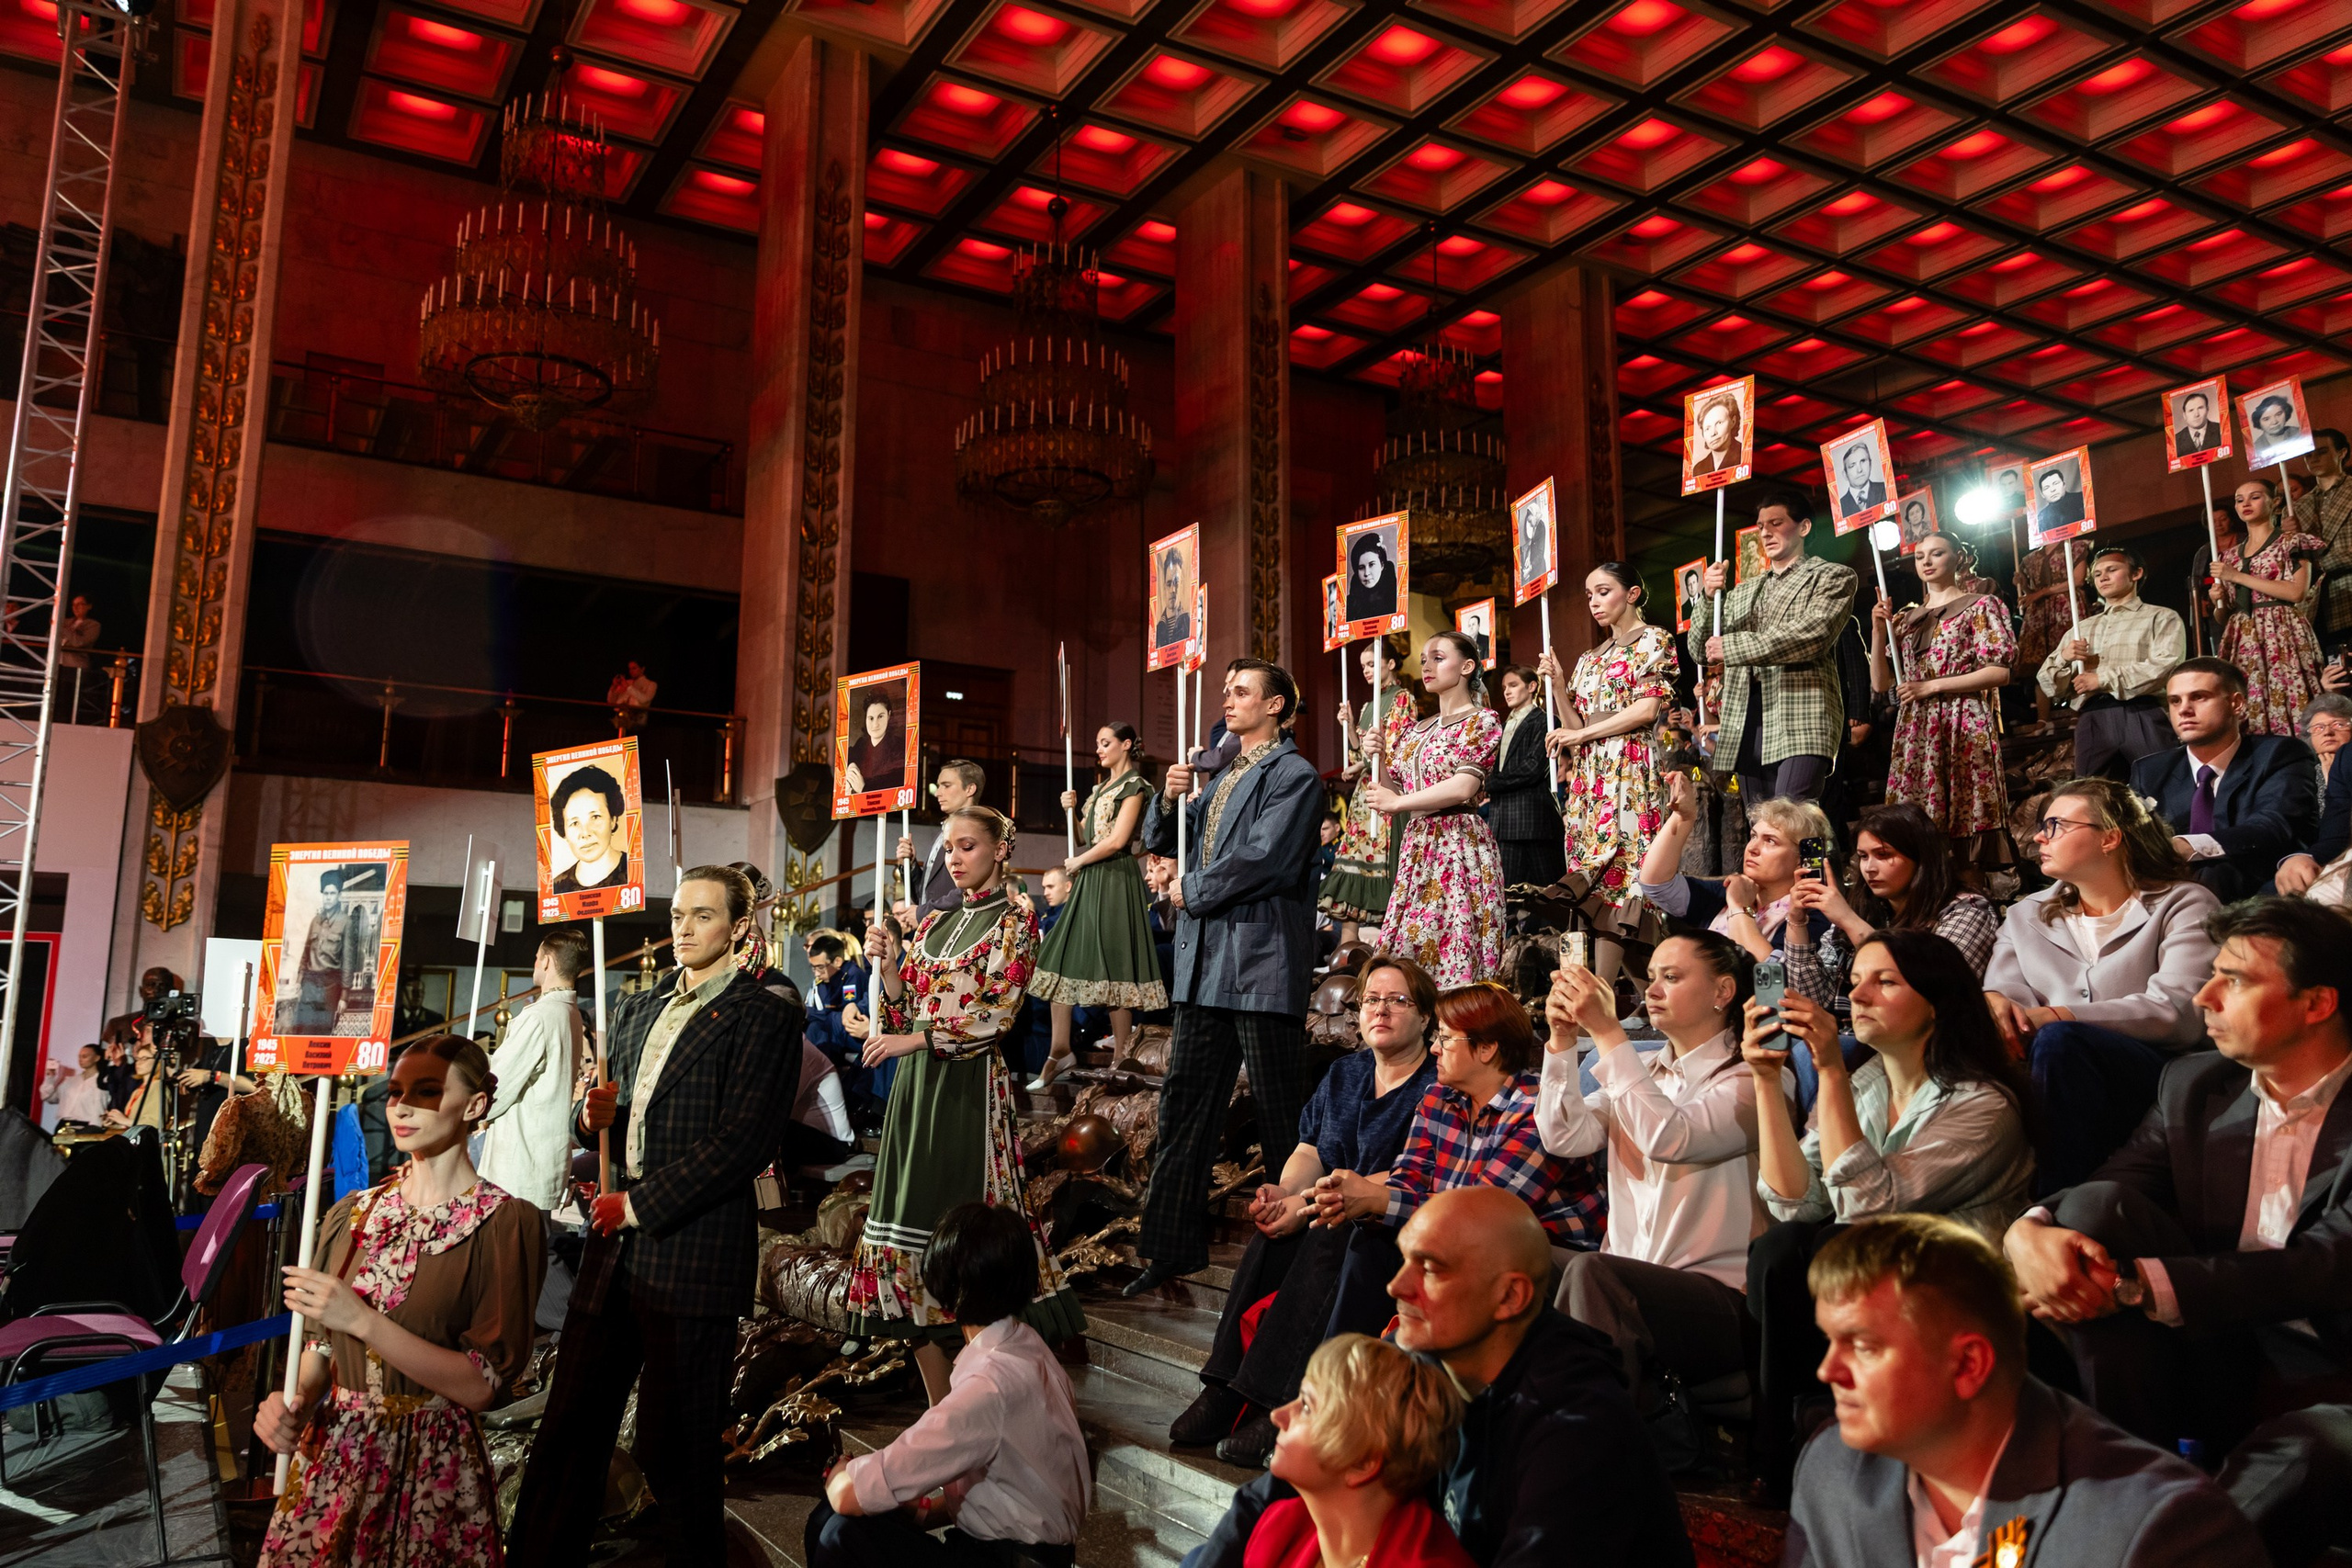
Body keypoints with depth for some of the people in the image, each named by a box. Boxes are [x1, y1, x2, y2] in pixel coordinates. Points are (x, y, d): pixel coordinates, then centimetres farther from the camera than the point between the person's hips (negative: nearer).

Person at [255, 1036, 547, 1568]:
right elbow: (320, 1344, 12)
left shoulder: (507, 1222, -12)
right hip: (330, 1460, 4)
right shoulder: (353, 1213, 4)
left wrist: (362, 1321, -23)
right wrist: (295, 1401, -9)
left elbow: (485, 1384, -18)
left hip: (432, 1474, -4)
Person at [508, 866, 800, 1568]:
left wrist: (640, 1204, -12)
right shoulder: (638, 1006, 16)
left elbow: (742, 1142, -14)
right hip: (615, 1246, 6)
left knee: (677, 1444, 5)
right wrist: (595, 1115, 0)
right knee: (570, 1425, 11)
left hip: (693, 1253, -6)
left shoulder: (763, 1016, -7)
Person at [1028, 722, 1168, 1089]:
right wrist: (1071, 811, 2)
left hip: (1114, 879, -8)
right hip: (1088, 881, 8)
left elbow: (1117, 840, -14)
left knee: (1114, 963, -7)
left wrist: (1077, 862, -6)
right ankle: (1061, 1051, 5)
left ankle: (1120, 1055, -1)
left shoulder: (1134, 786, -5)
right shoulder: (1100, 788, 20)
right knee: (1063, 957, 2)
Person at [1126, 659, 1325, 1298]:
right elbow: (1161, 844, 22)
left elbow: (1262, 860, -18)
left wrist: (1190, 891, -7)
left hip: (1261, 960, -8)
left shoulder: (1294, 776, -6)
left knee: (1281, 1115, 1)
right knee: (1183, 1107, 10)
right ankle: (1172, 1248, 19)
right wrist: (1170, 797, 2)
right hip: (1204, 963, 8)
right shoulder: (1221, 775, 20)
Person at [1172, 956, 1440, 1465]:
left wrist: (1310, 1203, -21)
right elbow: (1310, 1151, 13)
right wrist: (1283, 1191, -11)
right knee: (1274, 1235, -24)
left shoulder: (1437, 1087, -6)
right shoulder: (1344, 1073, 16)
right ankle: (1224, 1391, -27)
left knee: (1327, 1238, -33)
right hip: (1334, 1216, 6)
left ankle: (1275, 1408, -35)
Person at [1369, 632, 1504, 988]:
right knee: (1407, 952, 1)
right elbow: (1392, 790, 19)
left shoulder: (1481, 721, -1)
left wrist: (1397, 803, -8)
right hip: (1416, 847, 7)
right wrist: (1378, 759, 1)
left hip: (1459, 843, -7)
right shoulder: (1418, 730, 20)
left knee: (1456, 951, -11)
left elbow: (1463, 787, -14)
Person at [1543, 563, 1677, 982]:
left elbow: (1647, 709, -8)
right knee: (1598, 882, 0)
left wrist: (1582, 734, -5)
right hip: (1588, 774, 7)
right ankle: (1601, 990, -2)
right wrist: (1556, 683, 2)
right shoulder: (1590, 659, 22)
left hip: (1629, 769, -7)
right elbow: (1576, 728, 16)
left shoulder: (1654, 640, 4)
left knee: (1617, 873, -14)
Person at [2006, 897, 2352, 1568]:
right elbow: (2099, 1188, -2)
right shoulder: (2194, 1086, 6)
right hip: (2213, 1367, 5)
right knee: (2096, 1205, -18)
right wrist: (2029, 1232, -27)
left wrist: (2132, 1285, -30)